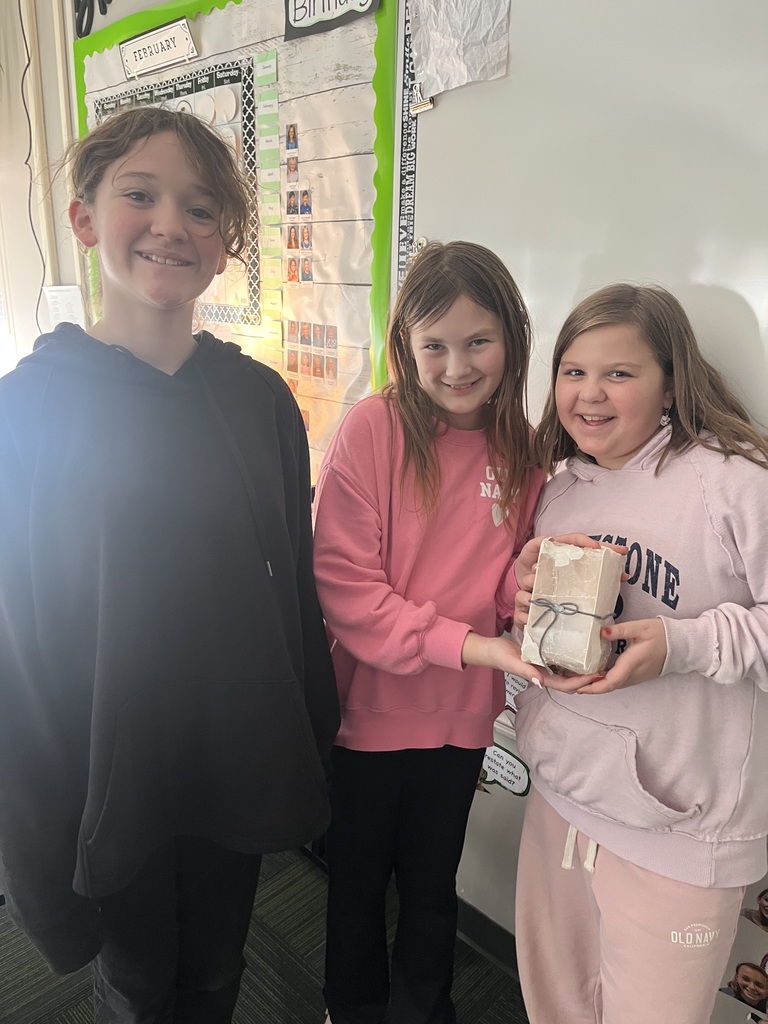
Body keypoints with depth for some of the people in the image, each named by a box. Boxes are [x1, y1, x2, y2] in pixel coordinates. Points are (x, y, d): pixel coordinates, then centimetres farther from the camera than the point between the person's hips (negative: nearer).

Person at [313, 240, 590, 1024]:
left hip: (461, 714, 3)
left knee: (432, 885, 24)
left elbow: (509, 587, 2)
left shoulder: (519, 447, -4)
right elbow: (343, 584, -19)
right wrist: (467, 644, -25)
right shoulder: (372, 428, -17)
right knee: (357, 880, 21)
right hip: (368, 706, -2)